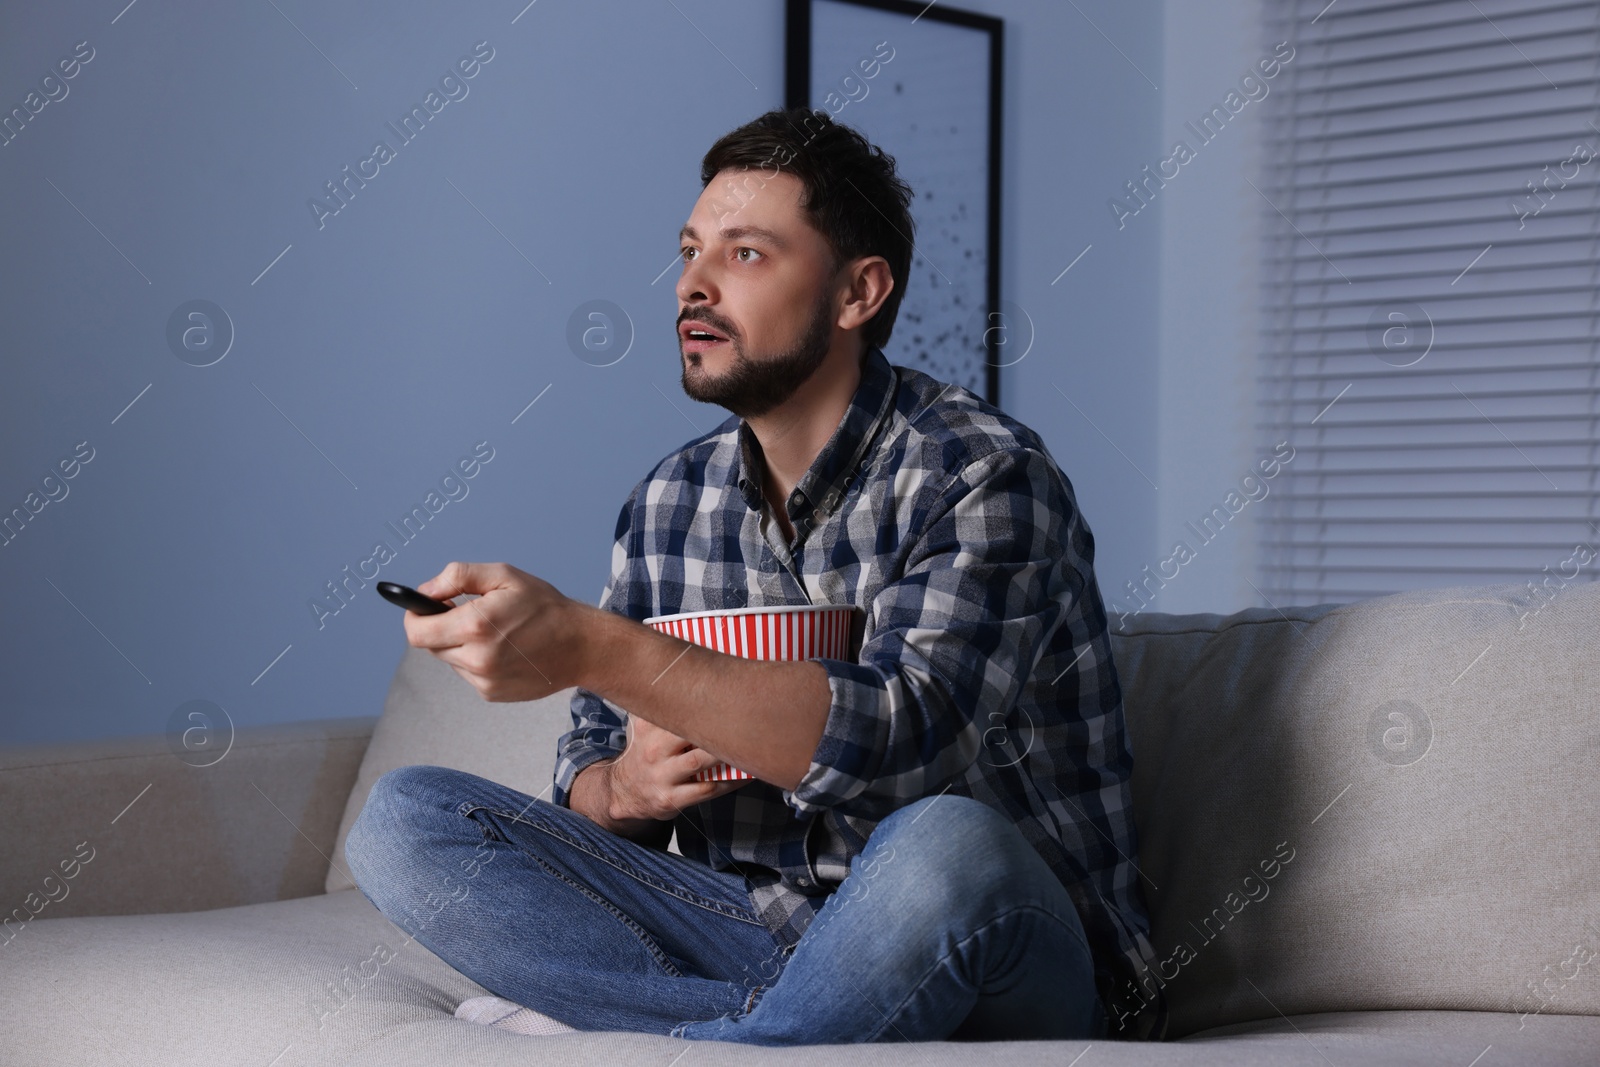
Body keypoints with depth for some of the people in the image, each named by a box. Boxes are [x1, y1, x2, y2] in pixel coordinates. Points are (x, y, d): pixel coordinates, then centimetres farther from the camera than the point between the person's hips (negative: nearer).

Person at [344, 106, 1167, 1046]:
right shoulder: (671, 503, 8)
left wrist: (591, 647, -37)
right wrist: (627, 787, -14)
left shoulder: (981, 473, -12)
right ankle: (787, 1025, -20)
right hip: (760, 931, 6)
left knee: (942, 849, -41)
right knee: (403, 819, -7)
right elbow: (590, 773, 12)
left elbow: (899, 741, -29)